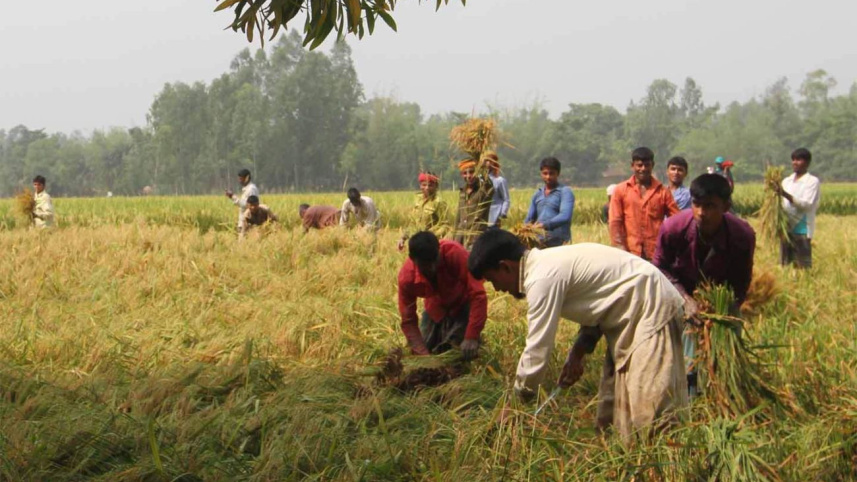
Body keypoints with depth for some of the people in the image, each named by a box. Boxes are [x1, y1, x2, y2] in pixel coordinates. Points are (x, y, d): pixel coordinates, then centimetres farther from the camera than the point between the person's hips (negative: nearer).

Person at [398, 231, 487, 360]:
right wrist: (423, 353, -32)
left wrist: (472, 336, -43)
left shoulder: (455, 254, -39)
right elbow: (408, 321, -19)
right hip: (435, 309, 3)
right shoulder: (407, 277, -28)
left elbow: (478, 295, -38)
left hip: (462, 304, -3)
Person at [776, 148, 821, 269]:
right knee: (784, 265, 9)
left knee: (803, 267, -5)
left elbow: (807, 204, -16)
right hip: (786, 228, 6)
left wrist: (786, 195, -28)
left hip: (802, 230, -6)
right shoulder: (787, 181, 16)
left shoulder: (813, 181, -3)